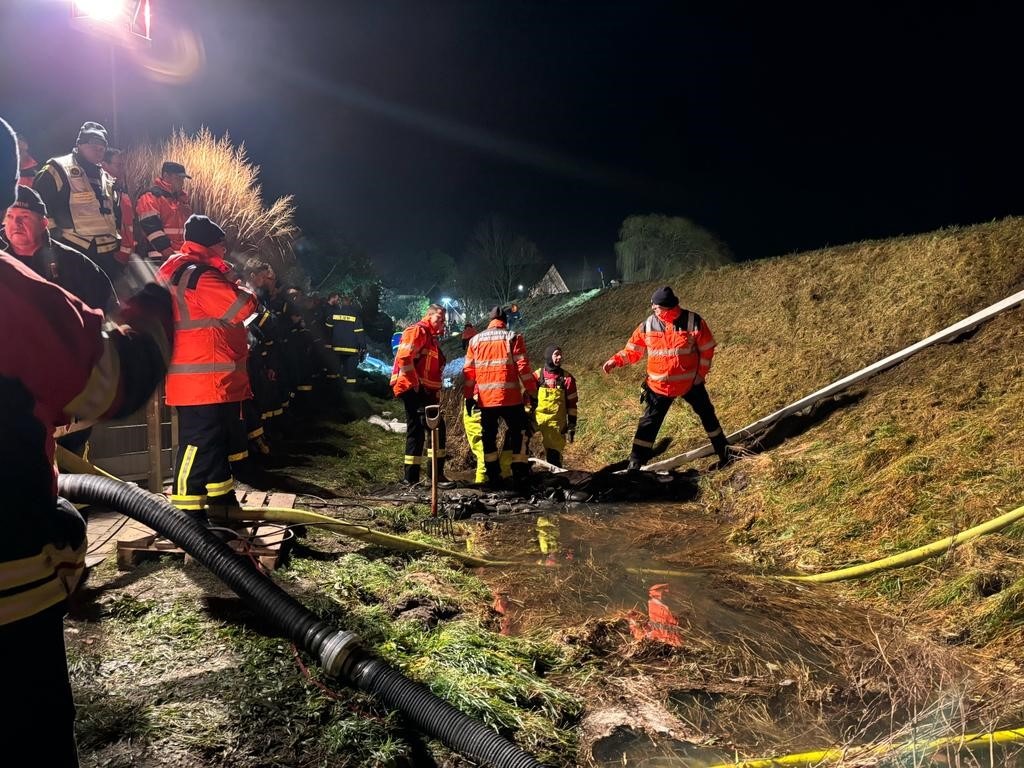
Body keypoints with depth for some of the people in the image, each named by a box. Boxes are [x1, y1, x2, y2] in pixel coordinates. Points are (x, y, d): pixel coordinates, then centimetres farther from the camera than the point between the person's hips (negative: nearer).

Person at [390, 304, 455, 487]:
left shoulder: (431, 337, 24)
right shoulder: (418, 331, -7)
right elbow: (404, 357, -20)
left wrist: (436, 392, 18)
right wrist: (415, 383, -17)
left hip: (425, 391, 10)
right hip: (414, 389, -10)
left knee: (416, 430, 13)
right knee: (437, 427, -13)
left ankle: (411, 476, 20)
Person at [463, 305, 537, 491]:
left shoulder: (475, 340, 9)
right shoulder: (512, 337, -1)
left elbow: (468, 371, 9)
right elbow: (523, 367, -7)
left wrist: (468, 396, 16)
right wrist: (532, 392, -1)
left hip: (485, 398, 3)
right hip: (510, 397, -3)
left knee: (488, 436, 14)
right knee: (518, 434, 6)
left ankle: (493, 477, 17)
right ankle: (520, 476, 2)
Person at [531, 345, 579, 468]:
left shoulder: (567, 378, 2)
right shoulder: (537, 375, 2)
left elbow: (572, 404, 4)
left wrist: (572, 425, 1)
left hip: (557, 422, 0)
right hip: (537, 418, 1)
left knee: (553, 454, -1)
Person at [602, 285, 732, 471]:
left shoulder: (693, 322, -14)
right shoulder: (647, 325, -9)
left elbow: (707, 349, -4)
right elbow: (633, 350, 0)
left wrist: (700, 374, -6)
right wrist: (616, 360, -16)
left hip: (691, 382, 0)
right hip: (659, 385, 1)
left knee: (707, 414, 14)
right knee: (649, 422, -1)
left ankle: (724, 453, 33)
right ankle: (636, 463, 6)